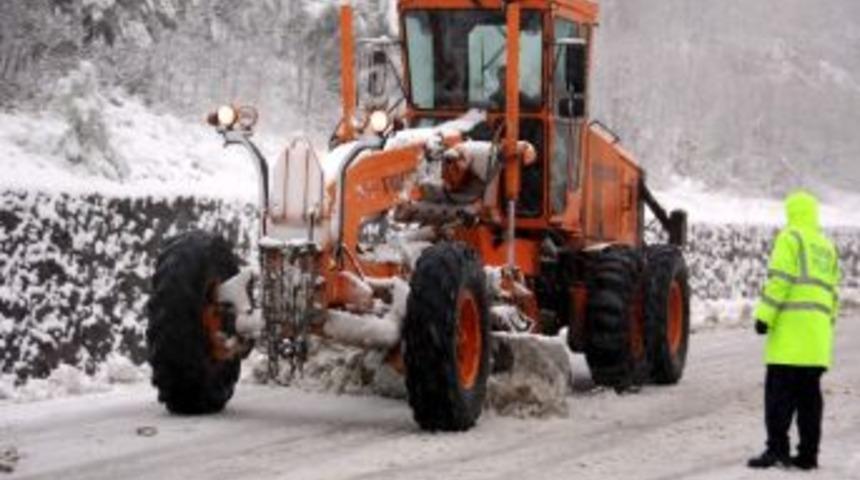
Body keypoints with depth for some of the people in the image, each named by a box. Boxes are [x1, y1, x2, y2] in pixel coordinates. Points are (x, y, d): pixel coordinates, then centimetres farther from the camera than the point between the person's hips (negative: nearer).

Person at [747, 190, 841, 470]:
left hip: (791, 327, -7)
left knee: (779, 392, -8)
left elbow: (779, 280, -13)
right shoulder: (827, 248, 21)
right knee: (809, 393, 9)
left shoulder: (790, 238, -2)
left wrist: (764, 316, -13)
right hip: (818, 335, 7)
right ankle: (808, 454, 8)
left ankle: (777, 450, -15)